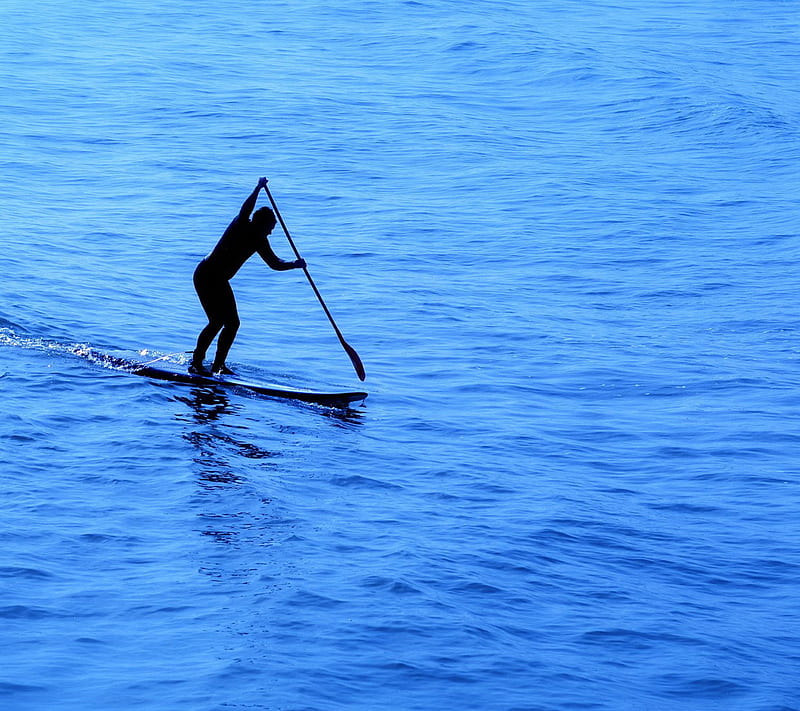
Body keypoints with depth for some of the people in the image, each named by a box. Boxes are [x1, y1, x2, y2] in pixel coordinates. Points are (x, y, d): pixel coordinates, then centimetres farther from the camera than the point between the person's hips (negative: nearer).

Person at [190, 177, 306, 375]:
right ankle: (196, 363, -8)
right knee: (217, 322, -15)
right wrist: (258, 189, -43)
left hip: (219, 281, 9)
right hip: (206, 276, -9)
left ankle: (218, 365, 16)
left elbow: (275, 263, 8)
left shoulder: (259, 241, 7)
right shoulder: (240, 226, -15)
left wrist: (295, 265, -7)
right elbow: (245, 209, -37)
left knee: (232, 323, 6)